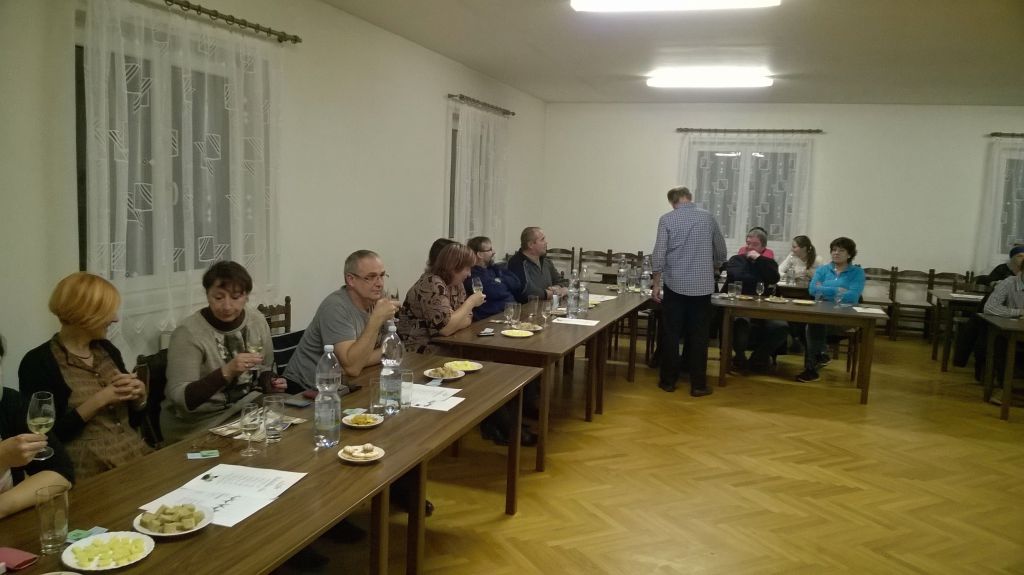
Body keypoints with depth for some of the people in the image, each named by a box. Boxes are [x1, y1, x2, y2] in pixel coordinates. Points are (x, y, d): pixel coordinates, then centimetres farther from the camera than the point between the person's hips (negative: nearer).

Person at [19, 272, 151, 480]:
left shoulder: (107, 350, 13)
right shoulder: (38, 363, -6)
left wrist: (139, 394, -1)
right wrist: (98, 400, -14)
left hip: (138, 457, 6)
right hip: (90, 472, -6)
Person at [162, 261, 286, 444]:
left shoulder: (257, 319, -1)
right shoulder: (189, 333, -16)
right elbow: (180, 399, -23)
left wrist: (270, 383, -6)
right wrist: (226, 372, -35)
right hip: (200, 426, -5)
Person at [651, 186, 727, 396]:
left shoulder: (667, 219, -4)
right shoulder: (708, 217, 4)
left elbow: (659, 255, -10)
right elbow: (721, 252, 12)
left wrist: (656, 284, -2)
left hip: (675, 285, -1)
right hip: (703, 285, 2)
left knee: (671, 333, 8)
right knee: (698, 335, 6)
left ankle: (668, 380, 14)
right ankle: (698, 384, 9)